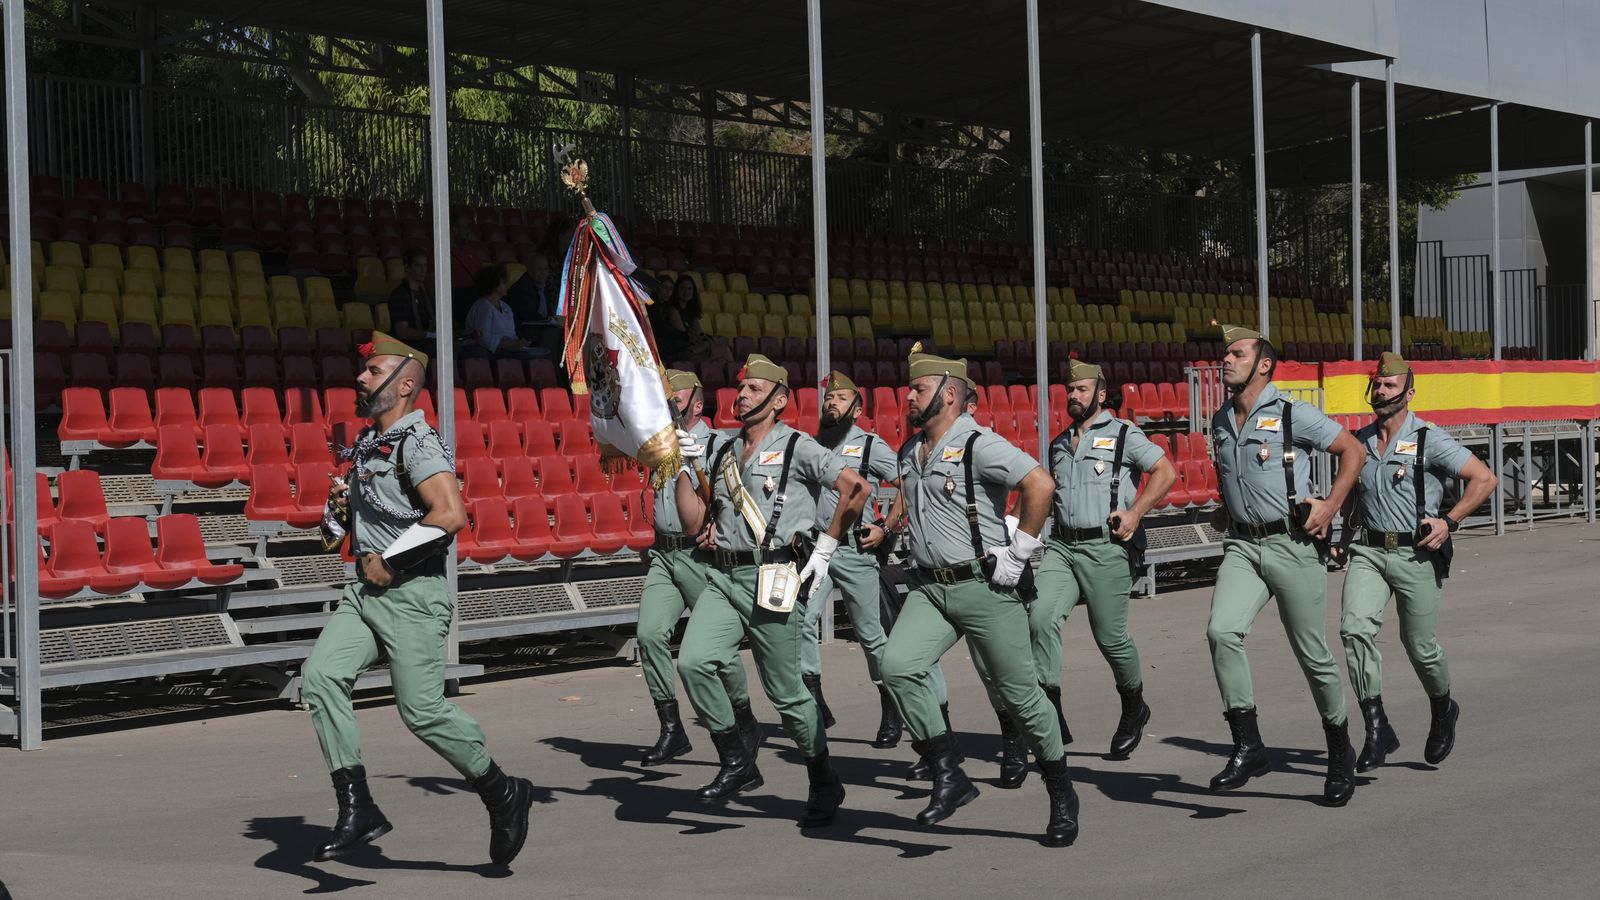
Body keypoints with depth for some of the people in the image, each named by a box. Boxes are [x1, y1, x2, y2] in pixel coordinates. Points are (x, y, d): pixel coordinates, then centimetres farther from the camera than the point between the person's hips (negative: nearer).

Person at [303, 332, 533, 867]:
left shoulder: (417, 443, -13)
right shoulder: (368, 443, 15)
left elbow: (450, 514, -27)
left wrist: (389, 561, -19)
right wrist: (341, 506, 8)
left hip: (412, 594, -9)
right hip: (366, 592, 9)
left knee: (422, 711, -6)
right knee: (319, 676, -8)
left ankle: (503, 793, 14)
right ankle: (357, 808, -6)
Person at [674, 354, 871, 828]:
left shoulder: (796, 447, -1)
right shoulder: (724, 453, 18)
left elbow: (856, 487, -10)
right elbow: (697, 523, 18)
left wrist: (825, 548, -10)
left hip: (771, 578, -6)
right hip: (722, 576, 6)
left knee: (786, 690, -1)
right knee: (693, 662, -16)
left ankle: (824, 783, 17)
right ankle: (736, 762, -2)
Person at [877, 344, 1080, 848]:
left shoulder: (977, 446, -13)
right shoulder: (909, 454, 12)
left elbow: (1040, 484, -23)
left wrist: (1019, 552, -19)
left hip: (984, 586, -7)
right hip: (929, 588, 7)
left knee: (1019, 693, 1)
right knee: (897, 665, -16)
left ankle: (1061, 794, 19)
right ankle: (949, 777, -7)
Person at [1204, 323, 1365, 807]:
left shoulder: (1293, 414, -6)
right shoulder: (1220, 422, 12)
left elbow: (1353, 451, -2)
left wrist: (1330, 506, -8)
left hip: (1293, 544, -4)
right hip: (1242, 546, 5)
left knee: (1314, 654, 3)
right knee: (1222, 631, -20)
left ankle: (1340, 752, 23)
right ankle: (1247, 745, -14)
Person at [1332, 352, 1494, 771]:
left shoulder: (1429, 439, -7)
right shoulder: (1360, 440, 10)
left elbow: (1484, 478, -8)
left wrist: (1449, 522, -13)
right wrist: (1346, 536, 16)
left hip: (1416, 553, -4)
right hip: (1368, 551, 4)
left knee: (1420, 646, 4)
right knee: (1355, 628, -18)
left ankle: (1443, 712, 35)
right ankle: (1377, 730, -15)